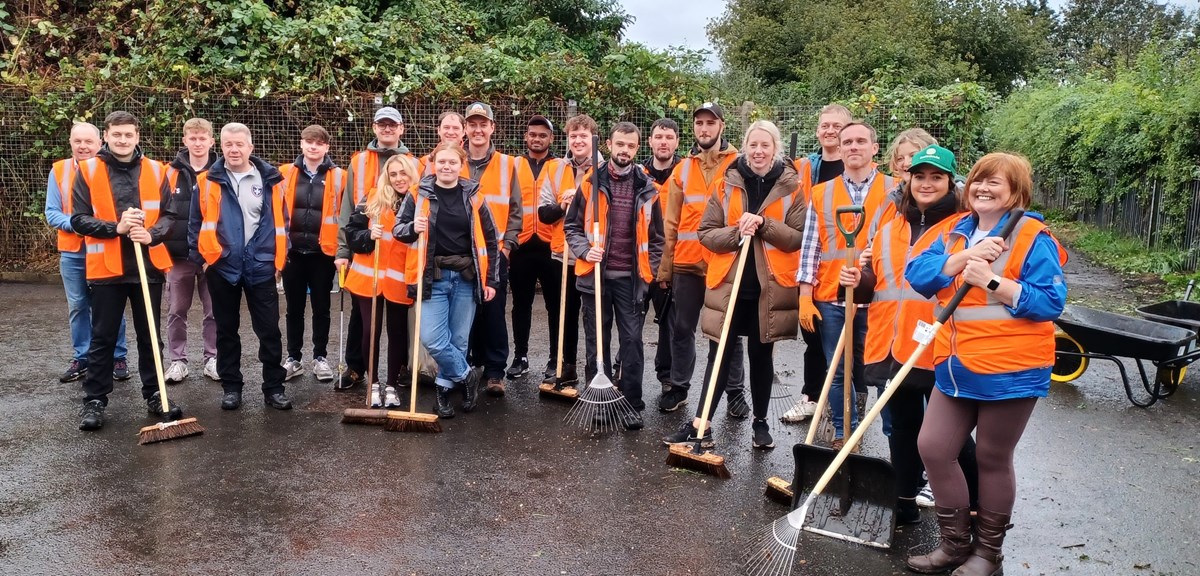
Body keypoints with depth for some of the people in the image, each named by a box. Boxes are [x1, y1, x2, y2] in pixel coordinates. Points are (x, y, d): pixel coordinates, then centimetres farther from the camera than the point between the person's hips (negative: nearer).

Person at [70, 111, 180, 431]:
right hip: (106, 269, -2)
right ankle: (94, 400, 16)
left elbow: (169, 214, 4)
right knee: (103, 338, 6)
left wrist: (151, 234, -14)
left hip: (148, 266, 2)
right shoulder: (88, 171, 0)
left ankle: (154, 395, 21)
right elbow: (79, 219, -4)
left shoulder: (155, 171, 5)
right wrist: (116, 228, -19)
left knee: (150, 335, 11)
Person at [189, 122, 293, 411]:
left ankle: (274, 387, 12)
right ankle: (231, 387, 22)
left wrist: (280, 258, 2)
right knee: (227, 330, 11)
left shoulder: (270, 179, 1)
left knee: (269, 330, 2)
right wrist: (200, 257, -1)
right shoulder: (208, 182, 0)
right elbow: (196, 223, 5)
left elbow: (282, 221, 5)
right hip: (221, 267, 1)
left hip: (262, 266, 0)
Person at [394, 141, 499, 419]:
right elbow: (398, 229, 6)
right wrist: (413, 228, -18)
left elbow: (490, 239, 8)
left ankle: (445, 387, 26)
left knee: (458, 340, 6)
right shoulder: (419, 194, -1)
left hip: (466, 278, 1)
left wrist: (491, 280, 5)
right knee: (433, 339, -10)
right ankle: (466, 376, 13)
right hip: (434, 278, -1)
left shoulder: (473, 196, 2)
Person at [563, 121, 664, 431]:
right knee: (597, 341, 8)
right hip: (596, 276, 0)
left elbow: (655, 237, 9)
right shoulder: (590, 183, 2)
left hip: (631, 279, 0)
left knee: (632, 341, 1)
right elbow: (571, 226, 6)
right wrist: (585, 250, -11)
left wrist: (648, 271, 3)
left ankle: (632, 405, 11)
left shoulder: (647, 189, 4)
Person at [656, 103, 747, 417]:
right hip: (686, 264, 3)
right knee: (682, 329, 10)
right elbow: (671, 223, 9)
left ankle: (735, 392, 18)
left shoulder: (739, 165, 1)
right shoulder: (682, 169, 10)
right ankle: (679, 387, 23)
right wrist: (665, 267, 6)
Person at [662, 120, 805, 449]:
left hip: (770, 287, 0)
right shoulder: (727, 185, 4)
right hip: (729, 285, 1)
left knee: (761, 355, 11)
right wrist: (736, 233, -16)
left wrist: (764, 224, -18)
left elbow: (800, 237, -5)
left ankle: (760, 422, 25)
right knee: (720, 354, 3)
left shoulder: (791, 187, 1)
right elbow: (706, 233, 2)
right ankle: (701, 423, 7)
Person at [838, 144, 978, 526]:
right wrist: (859, 280, -1)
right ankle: (905, 503, 28)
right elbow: (875, 284, 20)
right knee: (902, 428, 16)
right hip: (891, 346, 6)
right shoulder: (891, 227, 14)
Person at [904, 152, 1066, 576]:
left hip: (1010, 372, -6)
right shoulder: (956, 233, 9)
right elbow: (917, 274, -3)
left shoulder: (1033, 238, -8)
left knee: (992, 459, 7)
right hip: (957, 367, 6)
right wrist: (964, 258, -17)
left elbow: (1050, 302, -15)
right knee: (933, 448, 6)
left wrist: (993, 281, -23)